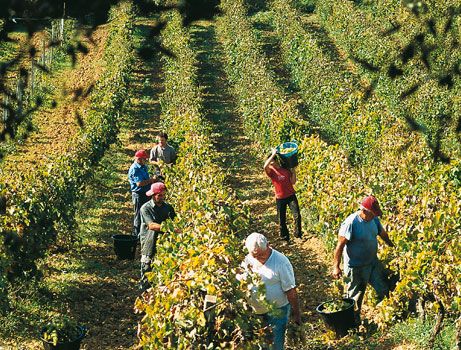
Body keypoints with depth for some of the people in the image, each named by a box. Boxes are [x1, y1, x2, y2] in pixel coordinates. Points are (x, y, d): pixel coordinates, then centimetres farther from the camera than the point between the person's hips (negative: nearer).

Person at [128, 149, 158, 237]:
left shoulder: (143, 167, 11)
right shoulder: (134, 169, -18)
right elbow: (139, 183, -27)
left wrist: (152, 179, 4)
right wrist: (151, 180, -19)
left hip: (145, 193, 9)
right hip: (138, 194, -9)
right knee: (139, 214, -1)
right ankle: (137, 234, 8)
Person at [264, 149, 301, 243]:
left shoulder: (286, 169, 2)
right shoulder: (271, 171, -5)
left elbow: (293, 182, 2)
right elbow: (265, 166, -29)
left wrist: (293, 171, -8)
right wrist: (273, 154, -26)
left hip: (291, 196, 1)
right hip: (280, 198, -1)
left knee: (297, 215, -10)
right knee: (282, 220, 8)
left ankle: (298, 234, 9)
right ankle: (285, 238, 25)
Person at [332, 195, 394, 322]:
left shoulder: (374, 219, -4)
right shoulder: (351, 223, -26)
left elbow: (383, 234, 16)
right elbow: (340, 245, -23)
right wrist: (336, 267, -23)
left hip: (373, 262, 7)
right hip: (356, 267, -7)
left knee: (384, 290, 14)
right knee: (356, 296, 8)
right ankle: (354, 320, 27)